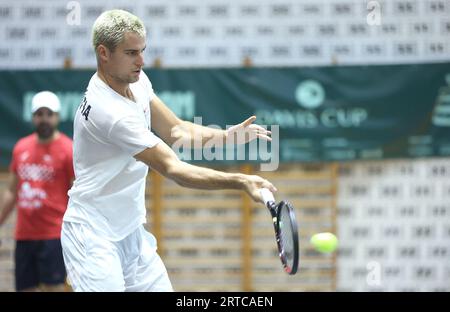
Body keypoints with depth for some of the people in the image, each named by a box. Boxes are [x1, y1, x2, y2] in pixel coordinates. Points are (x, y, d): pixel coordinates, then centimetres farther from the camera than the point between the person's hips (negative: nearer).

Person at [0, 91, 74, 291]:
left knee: (53, 288, -9)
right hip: (23, 236, 6)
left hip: (54, 236, -6)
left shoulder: (68, 150, -5)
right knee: (25, 288, 6)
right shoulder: (21, 147, 12)